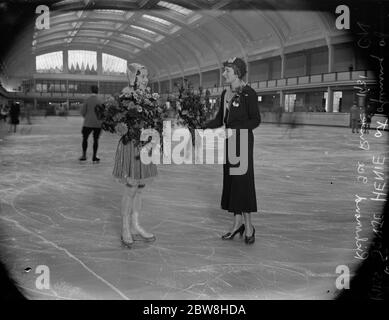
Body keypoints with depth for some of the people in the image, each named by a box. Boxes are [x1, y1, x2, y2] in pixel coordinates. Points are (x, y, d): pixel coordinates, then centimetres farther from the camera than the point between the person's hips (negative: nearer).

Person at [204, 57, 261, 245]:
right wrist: (203, 128, -1)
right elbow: (220, 119, 14)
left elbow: (256, 120, -10)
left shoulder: (248, 93, -10)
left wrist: (237, 129, -22)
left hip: (243, 140, -7)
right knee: (230, 181, 7)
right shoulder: (225, 94, 11)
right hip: (228, 141, 7)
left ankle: (249, 226, 5)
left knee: (242, 181, -5)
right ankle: (237, 223, 17)